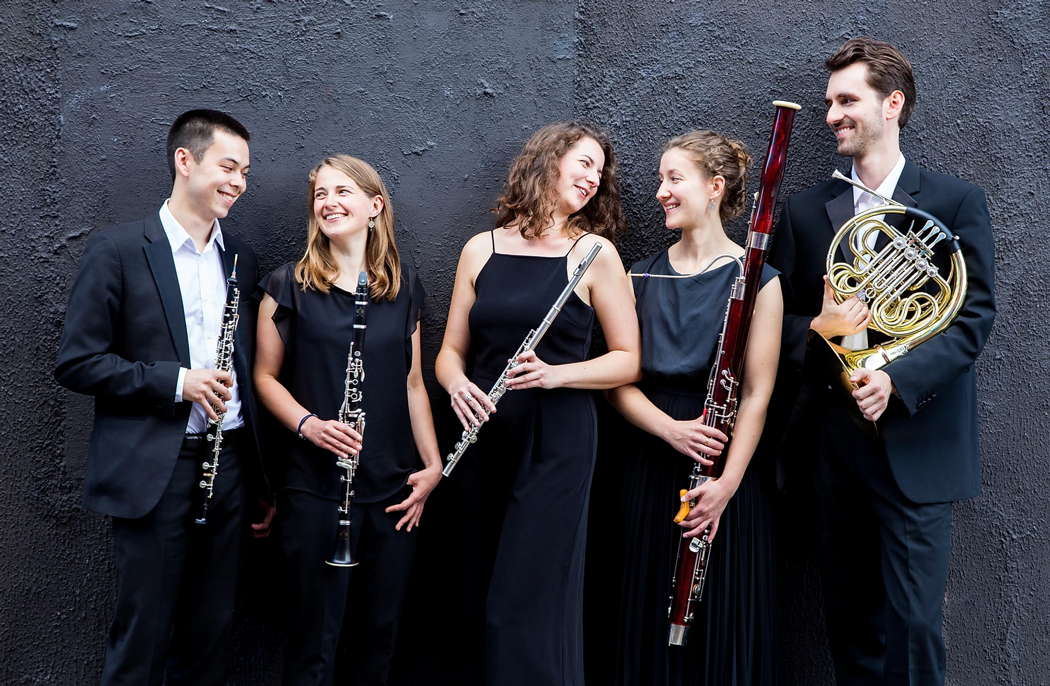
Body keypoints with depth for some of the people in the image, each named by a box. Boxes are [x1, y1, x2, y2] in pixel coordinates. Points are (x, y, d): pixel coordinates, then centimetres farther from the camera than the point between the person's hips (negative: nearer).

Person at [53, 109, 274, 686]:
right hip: (153, 471, -5)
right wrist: (175, 381, -18)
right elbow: (76, 362, -7)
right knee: (143, 637, 4)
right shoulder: (117, 250, -6)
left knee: (210, 633, 13)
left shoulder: (240, 258, 11)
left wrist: (261, 480, 15)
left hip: (229, 464, 5)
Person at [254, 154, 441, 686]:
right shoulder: (289, 285, 0)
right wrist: (306, 424, -16)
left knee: (381, 629, 12)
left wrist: (433, 464, 2)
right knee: (315, 635, 4)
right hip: (315, 487, -3)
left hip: (393, 487, 3)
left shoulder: (404, 285, 8)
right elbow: (266, 376, 2)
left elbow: (413, 383, 10)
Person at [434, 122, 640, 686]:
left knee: (529, 608, -2)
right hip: (481, 442, 3)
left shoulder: (595, 252, -1)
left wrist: (555, 374, -17)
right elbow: (451, 351, 10)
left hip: (556, 444, -3)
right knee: (475, 596, 11)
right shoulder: (481, 249, 7)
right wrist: (457, 383, -12)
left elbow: (628, 360, -1)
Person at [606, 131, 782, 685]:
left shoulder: (754, 278, -5)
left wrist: (727, 483, -18)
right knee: (648, 623, 10)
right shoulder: (642, 277, 7)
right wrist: (672, 429, -15)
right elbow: (620, 380, 2)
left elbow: (756, 394, -9)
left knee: (723, 626, 5)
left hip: (722, 471, -3)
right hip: (648, 469, 4)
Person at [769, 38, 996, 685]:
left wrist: (897, 379, -18)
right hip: (836, 437, 3)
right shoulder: (806, 209, 9)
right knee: (849, 619, 12)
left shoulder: (957, 202, 1)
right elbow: (779, 318, 9)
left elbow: (976, 316, -4)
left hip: (919, 442, -3)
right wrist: (817, 330, -14)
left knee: (912, 622, -2)